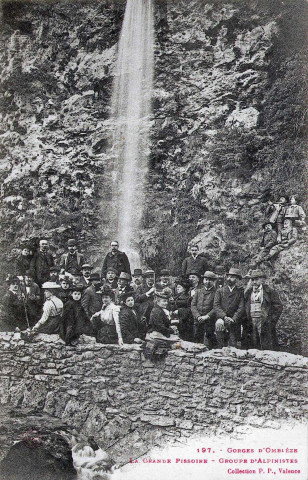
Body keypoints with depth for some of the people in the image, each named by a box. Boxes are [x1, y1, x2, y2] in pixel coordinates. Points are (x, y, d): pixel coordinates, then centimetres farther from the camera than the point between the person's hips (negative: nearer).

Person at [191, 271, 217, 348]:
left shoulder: (216, 292, 1)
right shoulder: (198, 291, 15)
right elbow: (193, 305, 8)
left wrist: (206, 317, -17)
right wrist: (198, 316, -7)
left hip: (210, 322, -4)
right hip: (197, 322, 4)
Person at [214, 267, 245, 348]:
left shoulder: (240, 292, 7)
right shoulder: (220, 291, 12)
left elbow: (241, 308, -1)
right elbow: (216, 306, 1)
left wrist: (233, 319, -15)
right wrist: (224, 317, -13)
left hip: (234, 321, -2)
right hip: (222, 319, 2)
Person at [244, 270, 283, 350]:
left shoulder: (270, 292, 0)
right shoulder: (248, 293, 15)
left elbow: (279, 307, -1)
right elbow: (245, 307, 20)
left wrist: (272, 321, -7)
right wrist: (248, 321, 8)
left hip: (264, 323, -5)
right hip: (252, 324, 5)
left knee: (267, 348, -6)